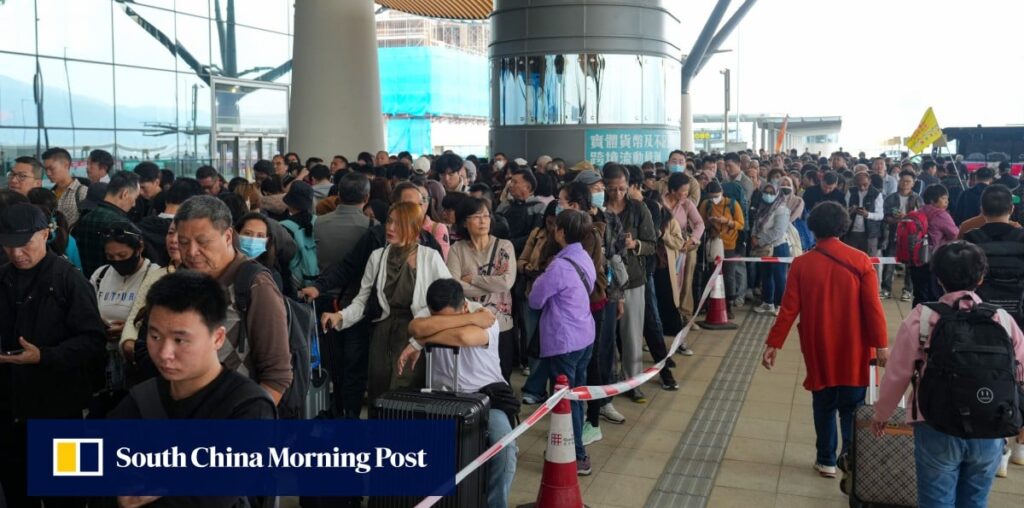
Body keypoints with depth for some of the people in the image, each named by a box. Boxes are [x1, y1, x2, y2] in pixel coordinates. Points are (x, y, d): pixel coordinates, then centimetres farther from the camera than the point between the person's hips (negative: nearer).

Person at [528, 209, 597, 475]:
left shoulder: (560, 266, -21)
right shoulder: (585, 258, 5)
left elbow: (535, 300, -14)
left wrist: (540, 279, 4)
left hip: (564, 341, -9)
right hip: (585, 336, 9)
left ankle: (577, 457, 7)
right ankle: (573, 447, 29)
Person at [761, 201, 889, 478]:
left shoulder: (802, 263, -8)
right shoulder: (860, 260, -9)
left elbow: (789, 309, -8)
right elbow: (873, 306, -11)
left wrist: (774, 343, -1)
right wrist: (881, 344, -5)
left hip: (819, 349, 1)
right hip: (854, 350, 0)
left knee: (824, 406, 14)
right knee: (852, 408, 11)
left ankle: (826, 461, 21)